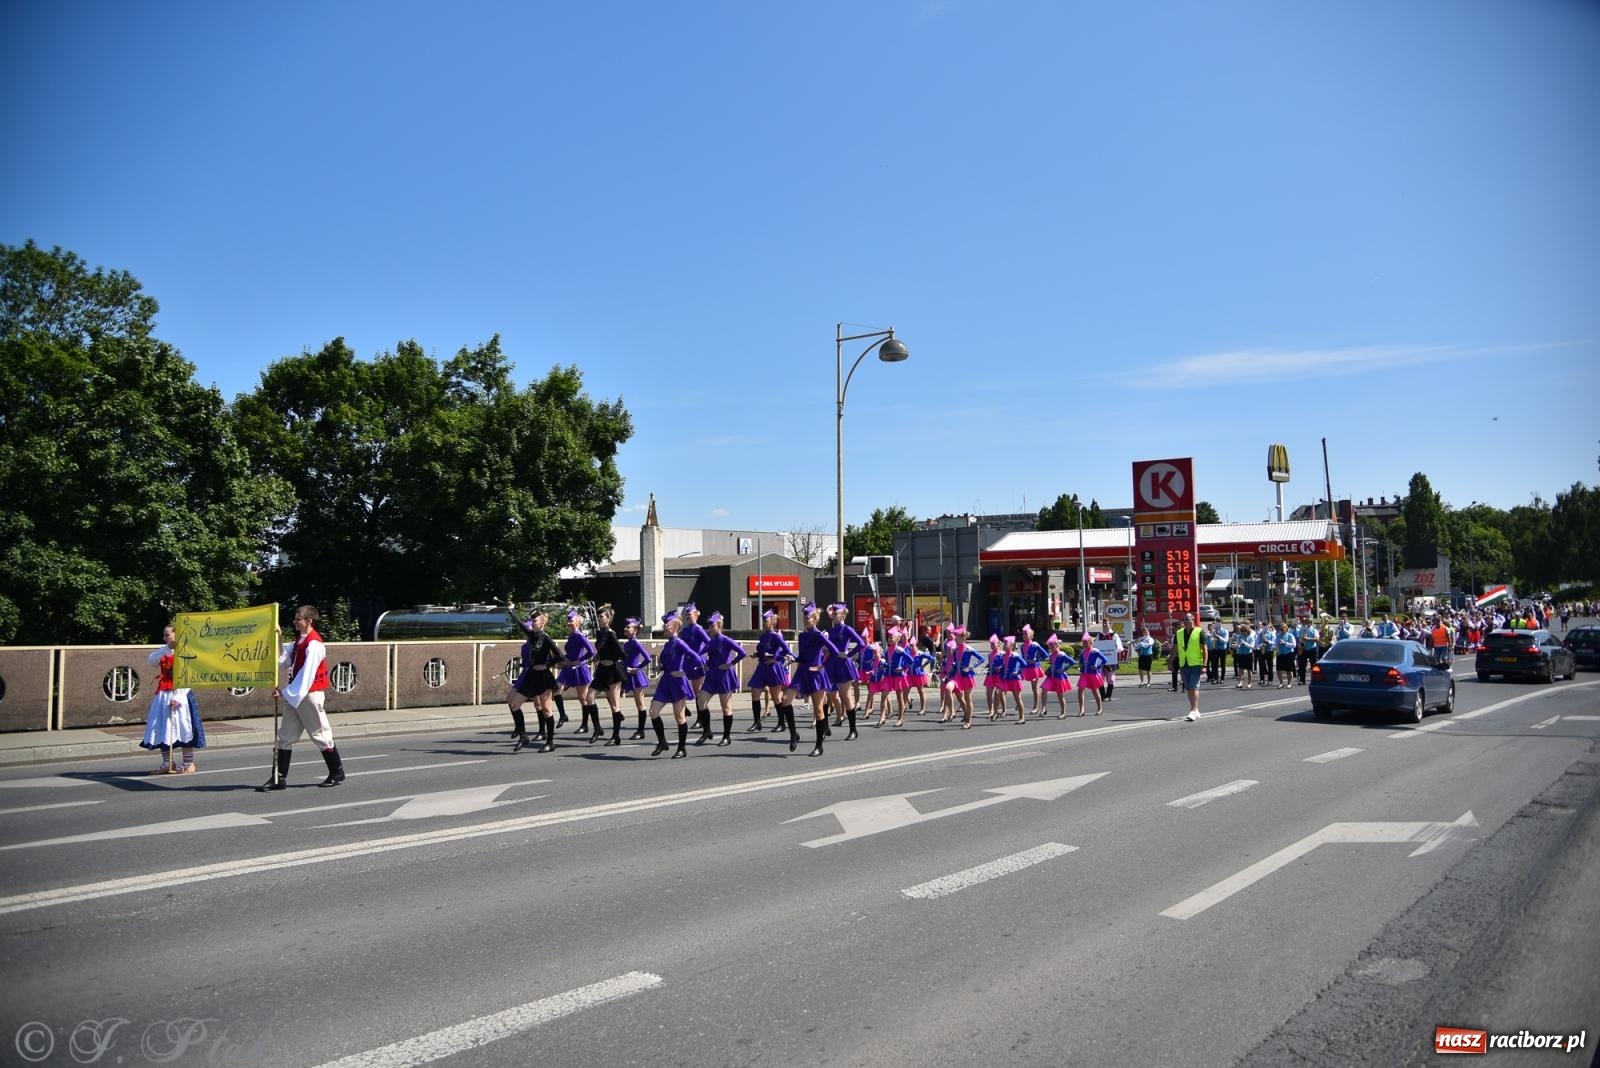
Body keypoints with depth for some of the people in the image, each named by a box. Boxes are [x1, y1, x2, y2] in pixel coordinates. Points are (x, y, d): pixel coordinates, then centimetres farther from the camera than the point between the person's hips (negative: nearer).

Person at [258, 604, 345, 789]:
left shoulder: (314, 644, -17)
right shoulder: (299, 641, 12)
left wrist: (287, 691, -23)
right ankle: (280, 778, 10)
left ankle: (337, 772, 15)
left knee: (320, 734, 1)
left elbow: (306, 673, -22)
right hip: (295, 695, 9)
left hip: (309, 695, -9)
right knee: (285, 736, 7)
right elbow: (283, 659, 7)